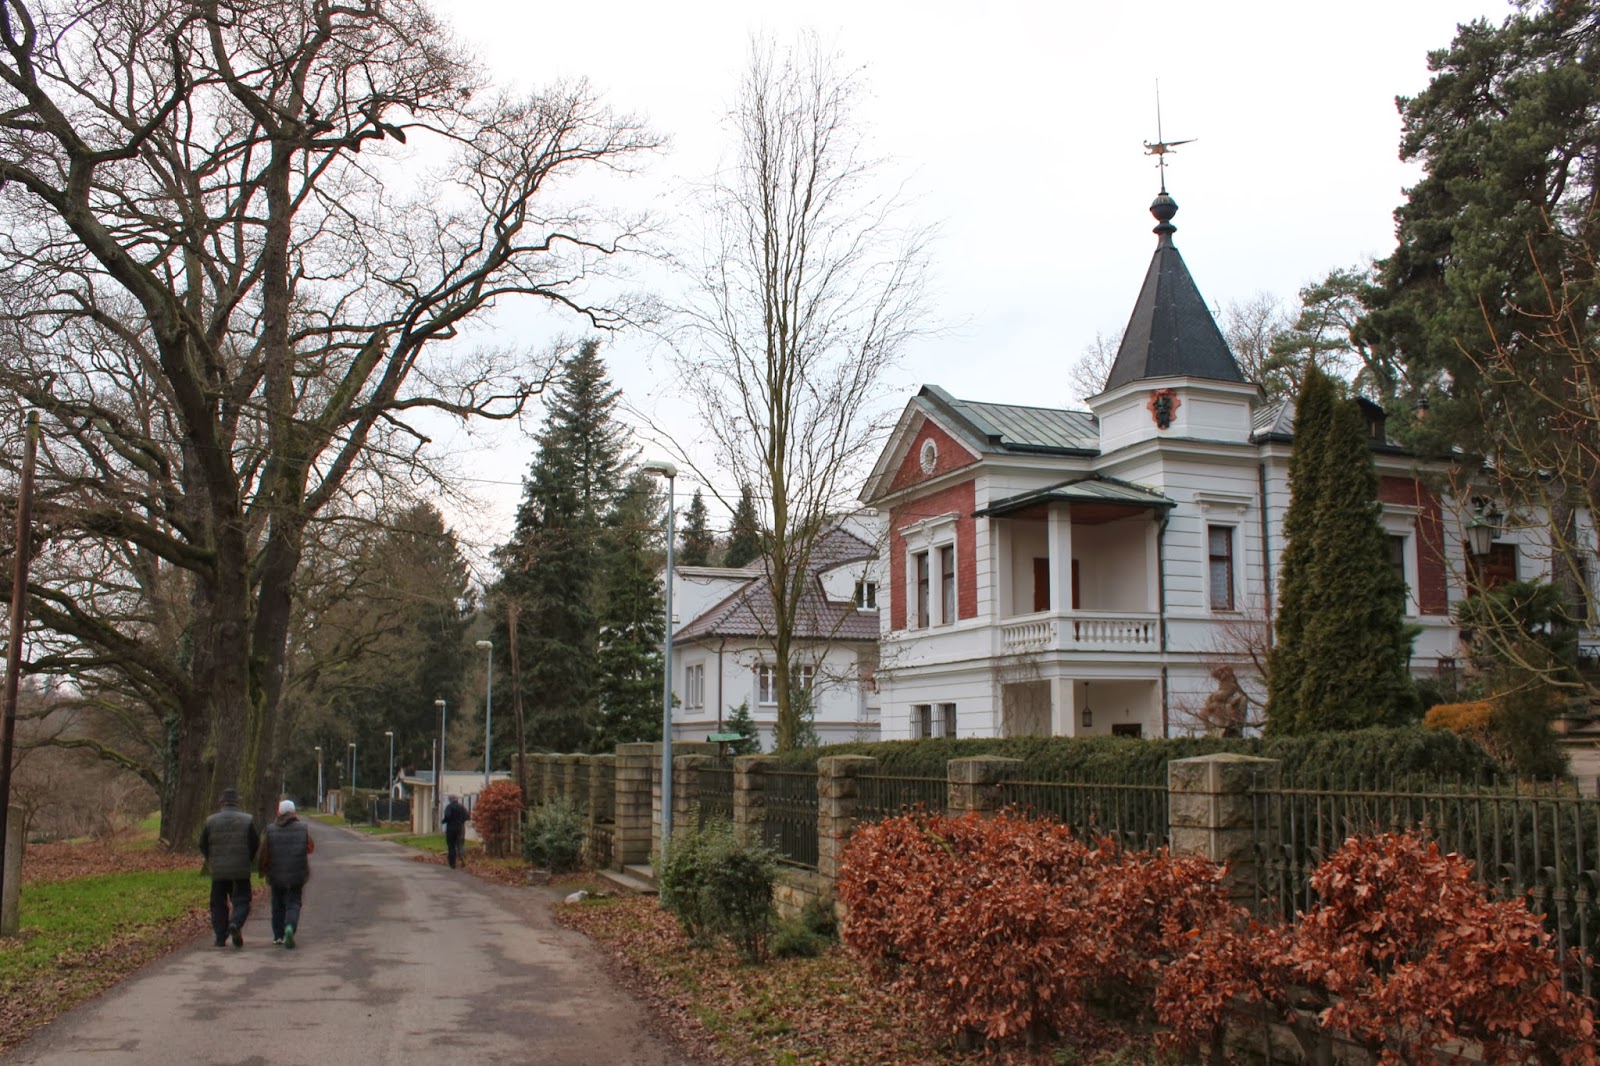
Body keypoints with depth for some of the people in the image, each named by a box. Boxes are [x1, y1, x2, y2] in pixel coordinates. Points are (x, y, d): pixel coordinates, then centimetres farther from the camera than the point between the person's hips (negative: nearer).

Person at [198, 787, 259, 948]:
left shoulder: (211, 821, 0)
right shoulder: (247, 819, -3)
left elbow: (203, 845, 5)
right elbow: (255, 843, -1)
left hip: (218, 870, 1)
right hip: (241, 870, -1)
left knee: (218, 904, 12)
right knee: (241, 901, 6)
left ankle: (220, 938, 8)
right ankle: (235, 924, -22)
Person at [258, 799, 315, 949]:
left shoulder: (270, 830, -2)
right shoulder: (303, 828, -3)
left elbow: (264, 854, -1)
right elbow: (311, 847, 4)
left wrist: (263, 871, 12)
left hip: (276, 875, 1)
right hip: (297, 875, -1)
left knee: (278, 904, 17)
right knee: (293, 904, 2)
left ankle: (278, 936, 22)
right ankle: (290, 927, -25)